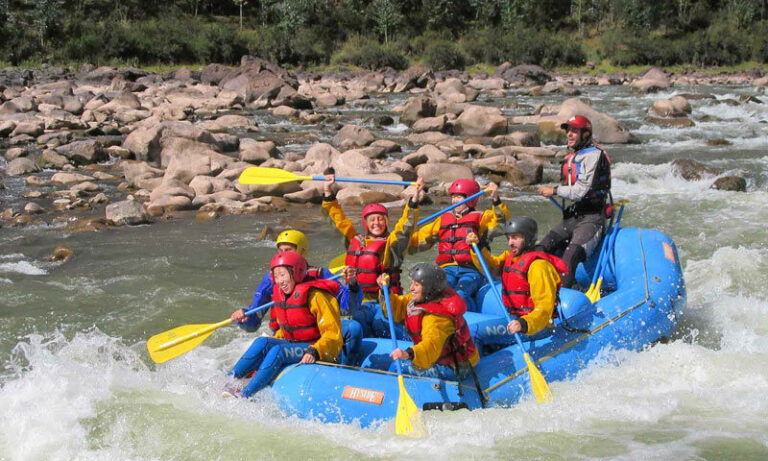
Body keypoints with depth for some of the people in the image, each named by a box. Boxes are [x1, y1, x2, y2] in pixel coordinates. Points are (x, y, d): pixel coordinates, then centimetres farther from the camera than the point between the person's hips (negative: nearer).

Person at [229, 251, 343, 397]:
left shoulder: (315, 296, -18)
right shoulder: (280, 294, 8)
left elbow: (333, 336, -21)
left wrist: (314, 352, -35)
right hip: (292, 344, 7)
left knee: (279, 351, -31)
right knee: (262, 342, -19)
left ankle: (245, 395, -38)